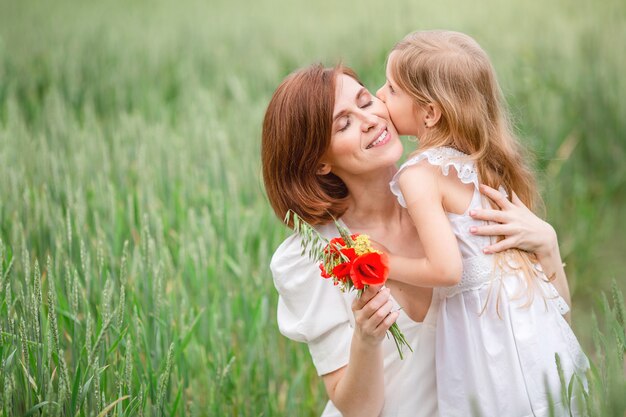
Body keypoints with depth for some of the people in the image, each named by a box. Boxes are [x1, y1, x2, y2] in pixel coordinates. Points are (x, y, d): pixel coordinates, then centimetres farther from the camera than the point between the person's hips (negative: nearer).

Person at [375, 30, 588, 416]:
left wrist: (386, 264, -10)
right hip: (535, 313, 7)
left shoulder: (419, 174, -18)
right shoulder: (484, 156, 6)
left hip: (483, 324, -7)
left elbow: (445, 269, -23)